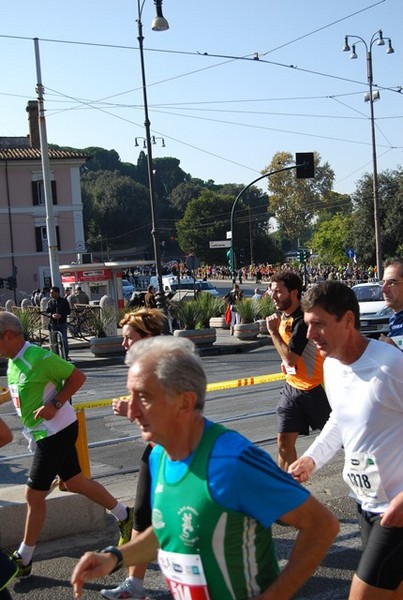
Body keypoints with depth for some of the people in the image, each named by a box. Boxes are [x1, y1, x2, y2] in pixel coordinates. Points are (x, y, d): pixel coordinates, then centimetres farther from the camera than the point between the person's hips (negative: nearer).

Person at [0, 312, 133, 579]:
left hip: (56, 432, -9)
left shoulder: (38, 357, -22)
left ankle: (23, 559, 11)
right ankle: (124, 516, 32)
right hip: (42, 433, 9)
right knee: (75, 481, 17)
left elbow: (77, 377, -17)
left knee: (34, 494, -2)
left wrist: (55, 404, -24)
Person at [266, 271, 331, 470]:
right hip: (292, 387, 7)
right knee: (284, 441, 2)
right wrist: (287, 363, 8)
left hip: (315, 388, -7)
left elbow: (290, 357, -28)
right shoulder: (282, 316, 5)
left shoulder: (303, 320, -23)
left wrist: (273, 331, -20)